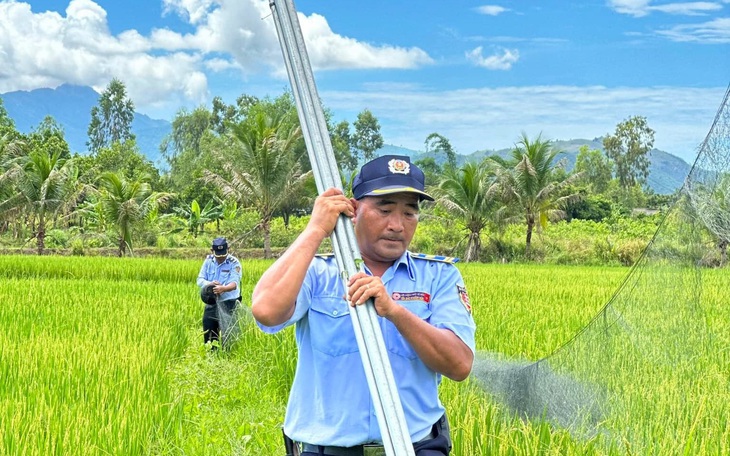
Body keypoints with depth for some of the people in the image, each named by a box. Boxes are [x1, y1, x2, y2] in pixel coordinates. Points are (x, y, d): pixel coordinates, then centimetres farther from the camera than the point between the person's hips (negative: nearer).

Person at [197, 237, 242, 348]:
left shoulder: (234, 263, -10)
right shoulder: (208, 260, 3)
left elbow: (235, 283, -22)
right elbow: (200, 280, 1)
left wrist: (223, 288, -44)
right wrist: (210, 284, -23)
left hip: (228, 304, -4)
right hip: (211, 303, 4)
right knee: (208, 334, 8)